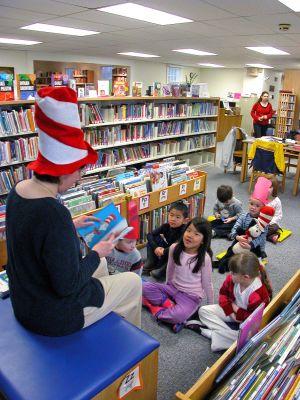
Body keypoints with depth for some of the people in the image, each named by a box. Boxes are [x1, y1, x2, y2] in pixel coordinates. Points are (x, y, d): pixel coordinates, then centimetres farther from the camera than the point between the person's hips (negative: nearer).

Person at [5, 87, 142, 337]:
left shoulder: (18, 190, -7)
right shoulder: (54, 213, -35)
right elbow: (67, 285, -28)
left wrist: (72, 226, 8)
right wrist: (97, 253, -14)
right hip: (53, 316, -8)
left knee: (100, 265, 29)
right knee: (133, 281, 11)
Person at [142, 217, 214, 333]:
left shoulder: (204, 258, -19)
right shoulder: (174, 248, -9)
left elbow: (207, 283, -7)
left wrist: (210, 305, 1)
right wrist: (167, 285, 21)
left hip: (191, 296, -4)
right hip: (173, 288, 5)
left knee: (177, 316, -33)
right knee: (146, 287, -15)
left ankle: (156, 308, -8)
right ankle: (170, 305, -11)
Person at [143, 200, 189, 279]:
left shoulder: (183, 231, -28)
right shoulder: (166, 226, -13)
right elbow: (149, 235, -11)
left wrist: (164, 251, -33)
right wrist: (155, 248, -26)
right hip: (167, 250, 5)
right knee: (155, 238, -11)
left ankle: (163, 270, -16)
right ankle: (150, 264, -8)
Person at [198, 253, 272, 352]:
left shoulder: (258, 294, -34)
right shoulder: (232, 279, -20)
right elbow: (223, 294, -2)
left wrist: (237, 310, -18)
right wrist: (230, 311, -14)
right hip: (233, 310, 6)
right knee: (203, 310, -6)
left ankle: (210, 333, -19)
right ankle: (229, 333, -18)